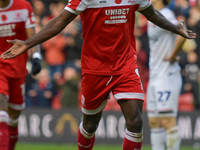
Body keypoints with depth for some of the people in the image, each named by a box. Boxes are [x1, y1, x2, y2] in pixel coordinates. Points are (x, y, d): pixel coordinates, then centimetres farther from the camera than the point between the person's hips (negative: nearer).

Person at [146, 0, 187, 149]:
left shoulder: (165, 16, -15)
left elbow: (182, 34, -32)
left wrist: (173, 56, -21)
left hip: (167, 76, -10)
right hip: (154, 76, 10)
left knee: (168, 121, -12)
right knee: (154, 122, 10)